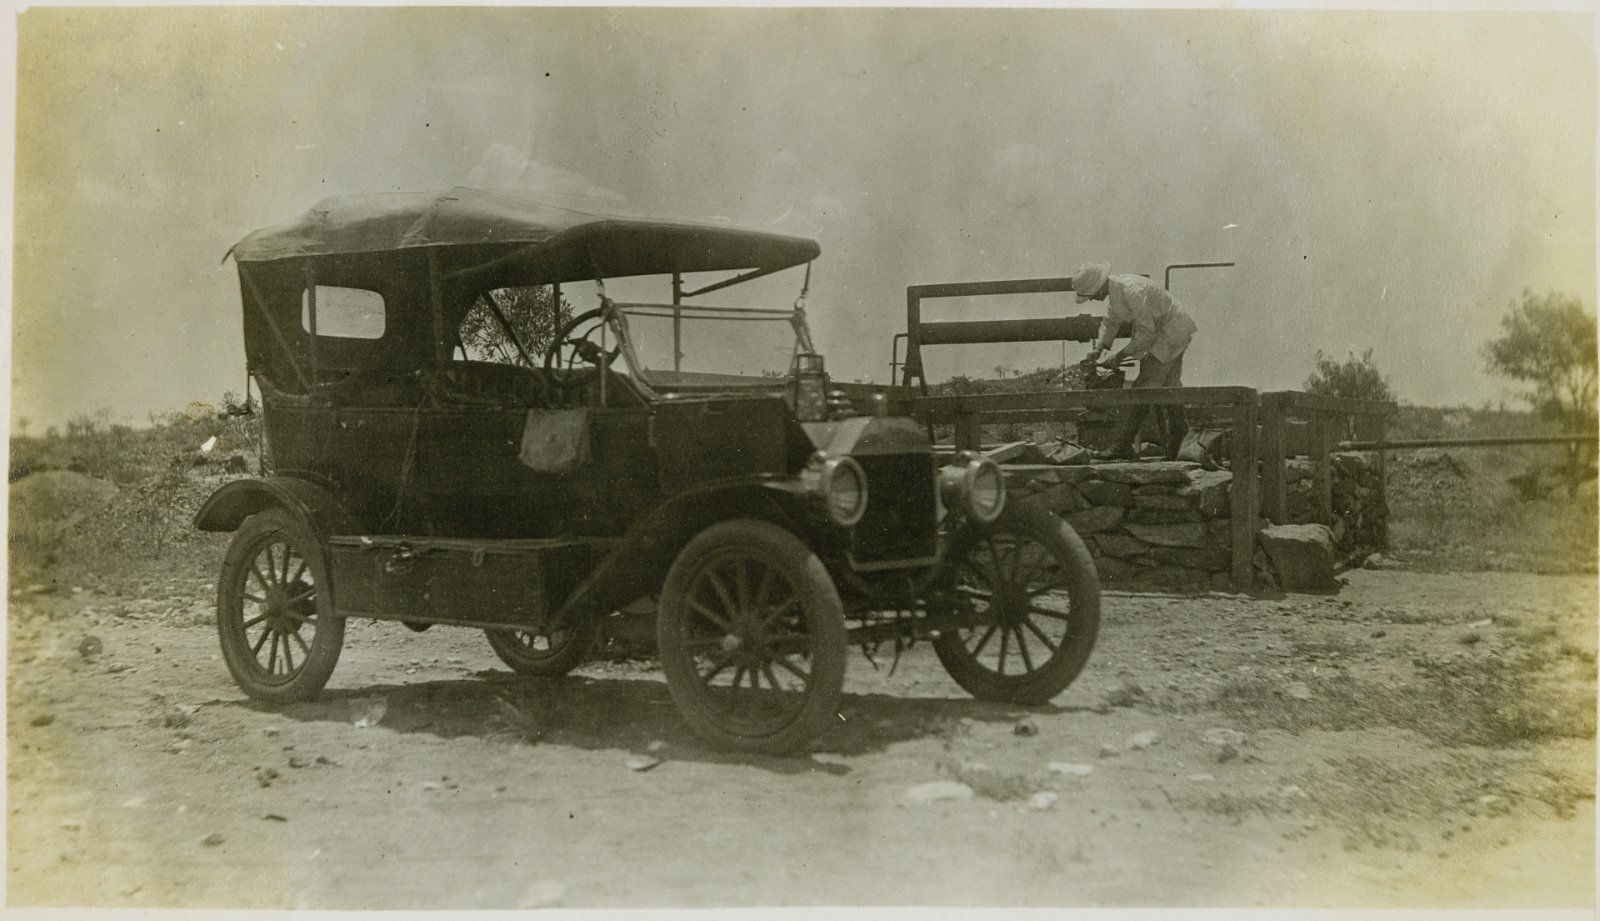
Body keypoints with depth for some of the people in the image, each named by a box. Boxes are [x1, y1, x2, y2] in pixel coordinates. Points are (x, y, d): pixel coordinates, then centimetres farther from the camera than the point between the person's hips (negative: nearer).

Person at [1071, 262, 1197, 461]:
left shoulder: (1132, 292, -30)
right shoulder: (1115, 290, 1)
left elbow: (1146, 333, -27)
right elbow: (1110, 322, 16)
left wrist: (1120, 355, -21)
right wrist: (1099, 348, 2)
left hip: (1170, 332, -10)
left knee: (1145, 387, -12)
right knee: (1168, 387, 18)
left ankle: (1122, 447, -12)